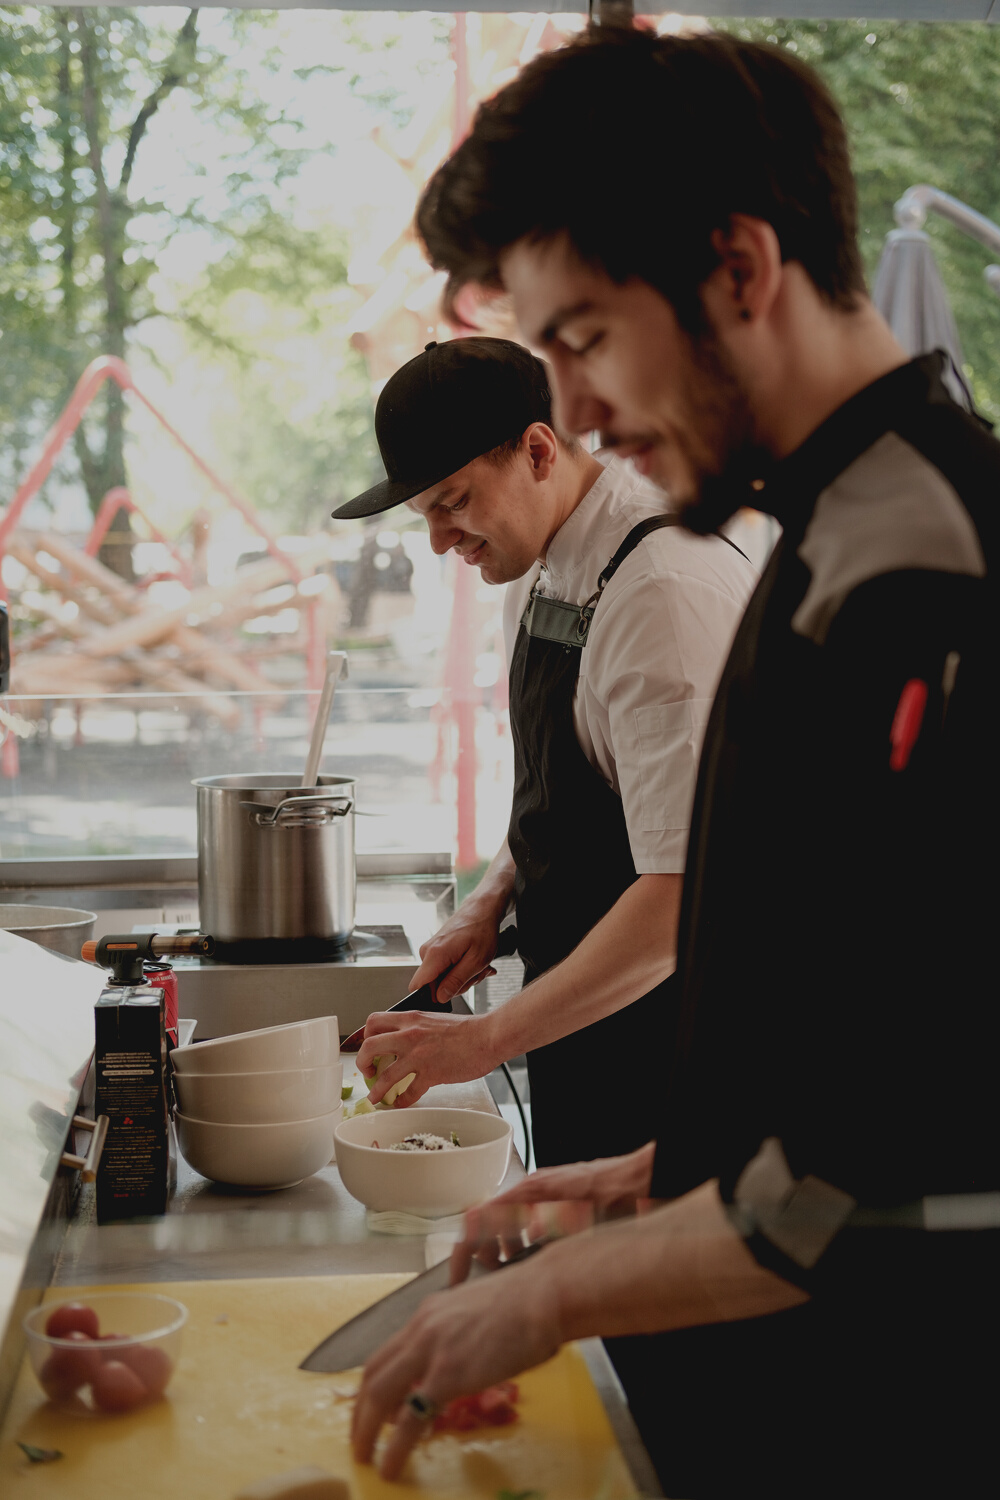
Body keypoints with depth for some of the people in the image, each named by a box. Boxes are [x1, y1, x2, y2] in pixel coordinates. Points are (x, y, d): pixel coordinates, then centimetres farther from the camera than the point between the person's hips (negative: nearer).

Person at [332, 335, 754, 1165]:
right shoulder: (535, 573, 6)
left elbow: (685, 896, -28)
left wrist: (490, 1037, -26)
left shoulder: (671, 594, -24)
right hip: (576, 1018, 8)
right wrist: (493, 900, 3)